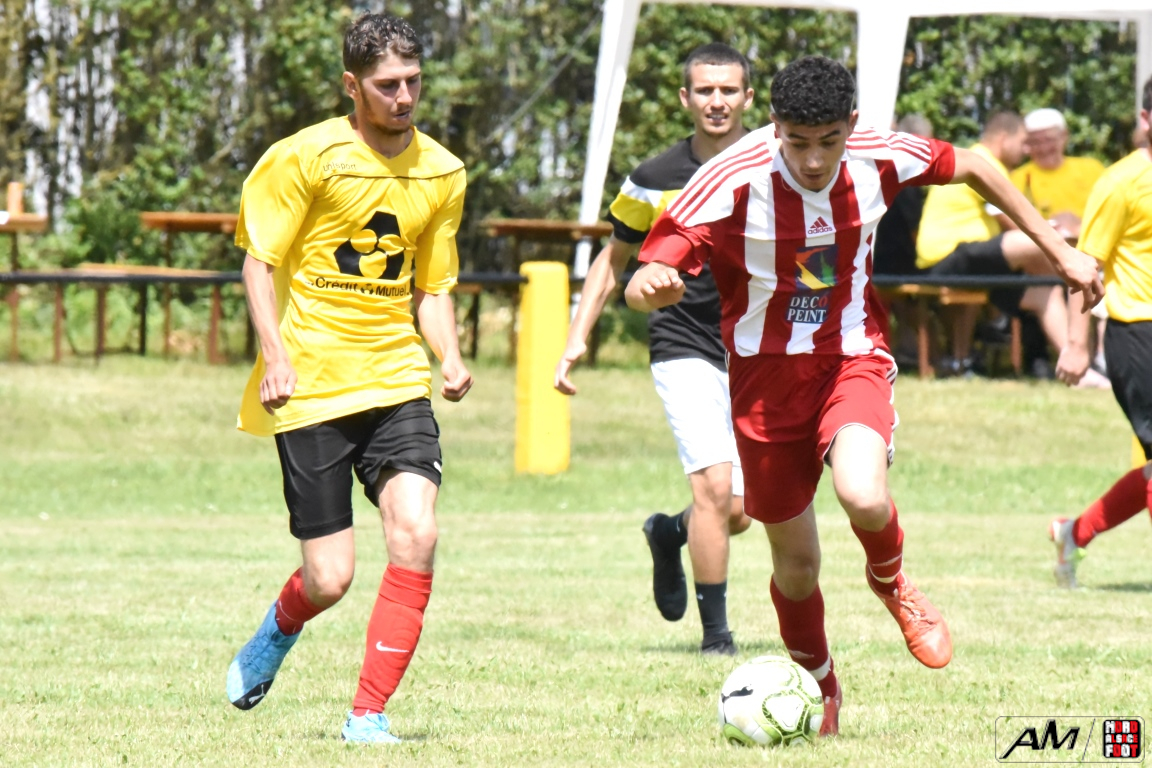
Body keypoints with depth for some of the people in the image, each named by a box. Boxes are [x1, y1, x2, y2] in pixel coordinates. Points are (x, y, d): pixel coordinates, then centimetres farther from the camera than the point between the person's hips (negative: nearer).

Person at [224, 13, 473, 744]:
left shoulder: (441, 173, 9)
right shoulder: (305, 158, -6)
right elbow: (261, 261, -3)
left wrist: (450, 357, 0)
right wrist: (275, 353, -16)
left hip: (397, 381, 4)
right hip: (311, 388, -4)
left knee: (416, 533, -19)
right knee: (330, 579, -4)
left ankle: (370, 713, -8)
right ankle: (280, 629, 35)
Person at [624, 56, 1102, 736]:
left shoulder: (879, 160, -13)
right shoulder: (733, 182, -21)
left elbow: (973, 168, 7)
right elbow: (643, 285, -24)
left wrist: (1059, 250, 10)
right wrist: (650, 286, -49)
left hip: (854, 360, 0)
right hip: (768, 373, 0)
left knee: (863, 498, -30)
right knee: (796, 565, 7)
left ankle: (891, 582, 7)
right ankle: (820, 690, 37)